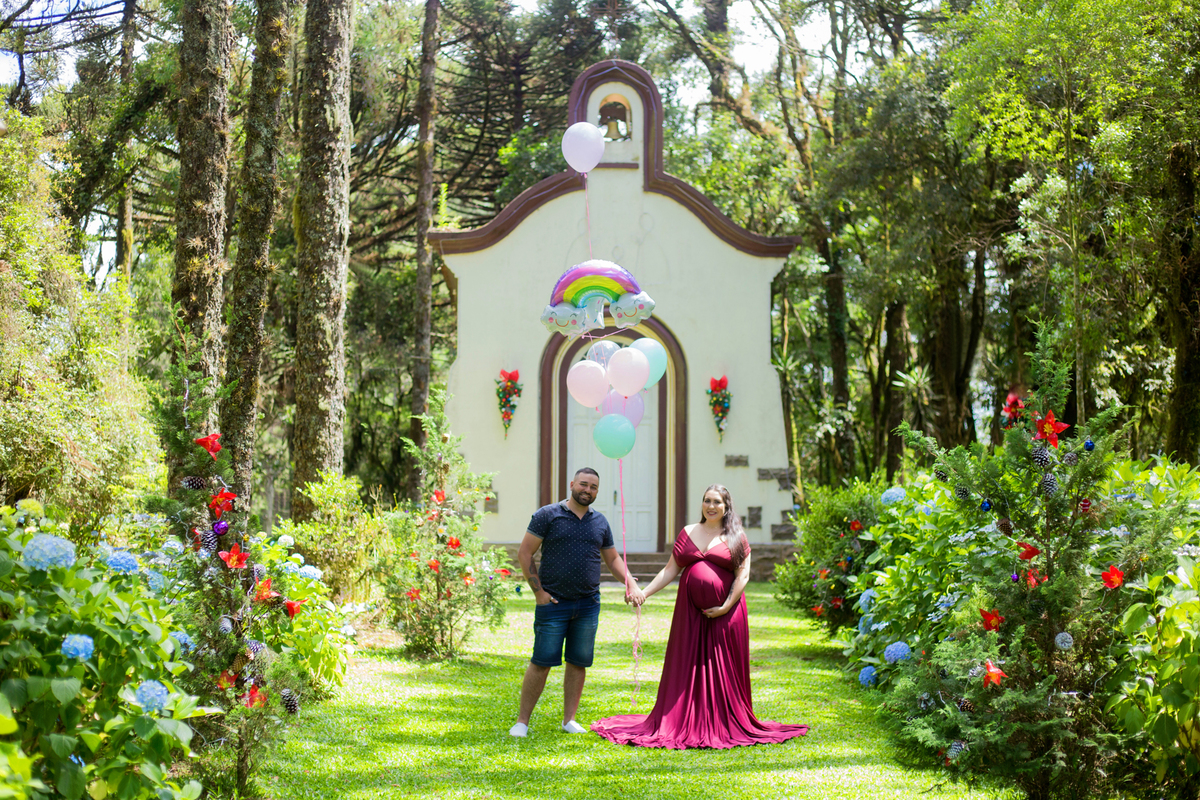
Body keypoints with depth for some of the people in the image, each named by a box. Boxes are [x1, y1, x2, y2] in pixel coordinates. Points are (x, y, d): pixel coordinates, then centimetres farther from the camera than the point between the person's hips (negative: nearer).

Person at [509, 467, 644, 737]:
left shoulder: (600, 522, 12)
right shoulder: (548, 515, -2)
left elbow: (612, 558, 21)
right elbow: (524, 554, -2)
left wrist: (630, 582, 3)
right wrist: (538, 592, -8)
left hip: (588, 604, 4)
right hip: (553, 603, -4)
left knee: (578, 663, 6)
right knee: (541, 662, -6)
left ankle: (569, 720, 15)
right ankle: (522, 721, 2)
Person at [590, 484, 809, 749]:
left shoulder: (736, 537, 3)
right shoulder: (688, 533, 11)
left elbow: (743, 575, -3)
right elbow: (670, 570, 11)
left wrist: (725, 607, -11)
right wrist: (644, 592, 2)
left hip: (725, 613, -3)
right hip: (690, 612, 3)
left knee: (724, 670, 0)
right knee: (687, 666, 3)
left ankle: (726, 726, 8)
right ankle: (683, 725, 9)